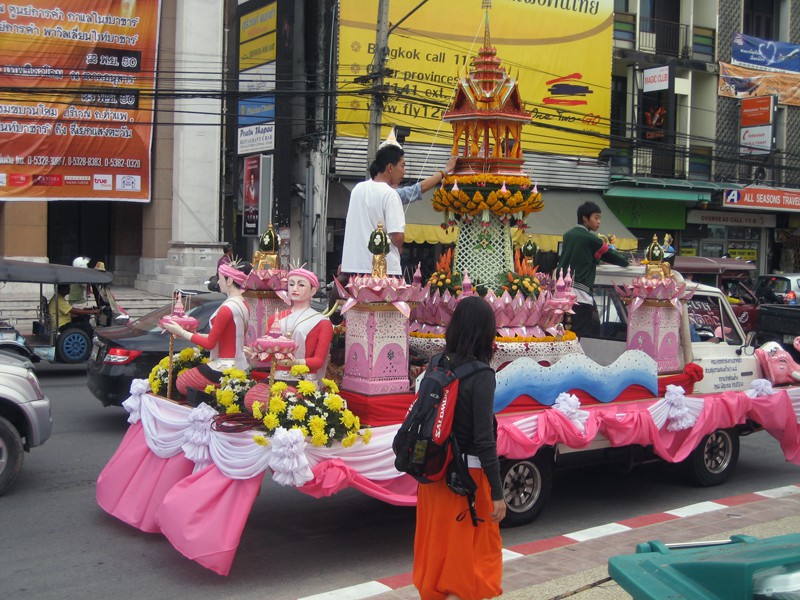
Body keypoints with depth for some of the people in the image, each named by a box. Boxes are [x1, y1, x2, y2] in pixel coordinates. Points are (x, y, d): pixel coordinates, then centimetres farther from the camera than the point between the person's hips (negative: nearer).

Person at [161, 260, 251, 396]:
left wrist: (182, 332, -8)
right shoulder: (243, 305, 5)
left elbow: (210, 344, -16)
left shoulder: (226, 309, -22)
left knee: (181, 383, 9)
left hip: (225, 368, -9)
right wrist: (196, 334, 11)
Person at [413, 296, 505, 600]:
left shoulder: (437, 364, -1)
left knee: (436, 542, 19)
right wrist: (497, 493, -14)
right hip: (468, 473, -6)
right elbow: (484, 439, -18)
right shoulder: (481, 376, -17)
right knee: (471, 548, 8)